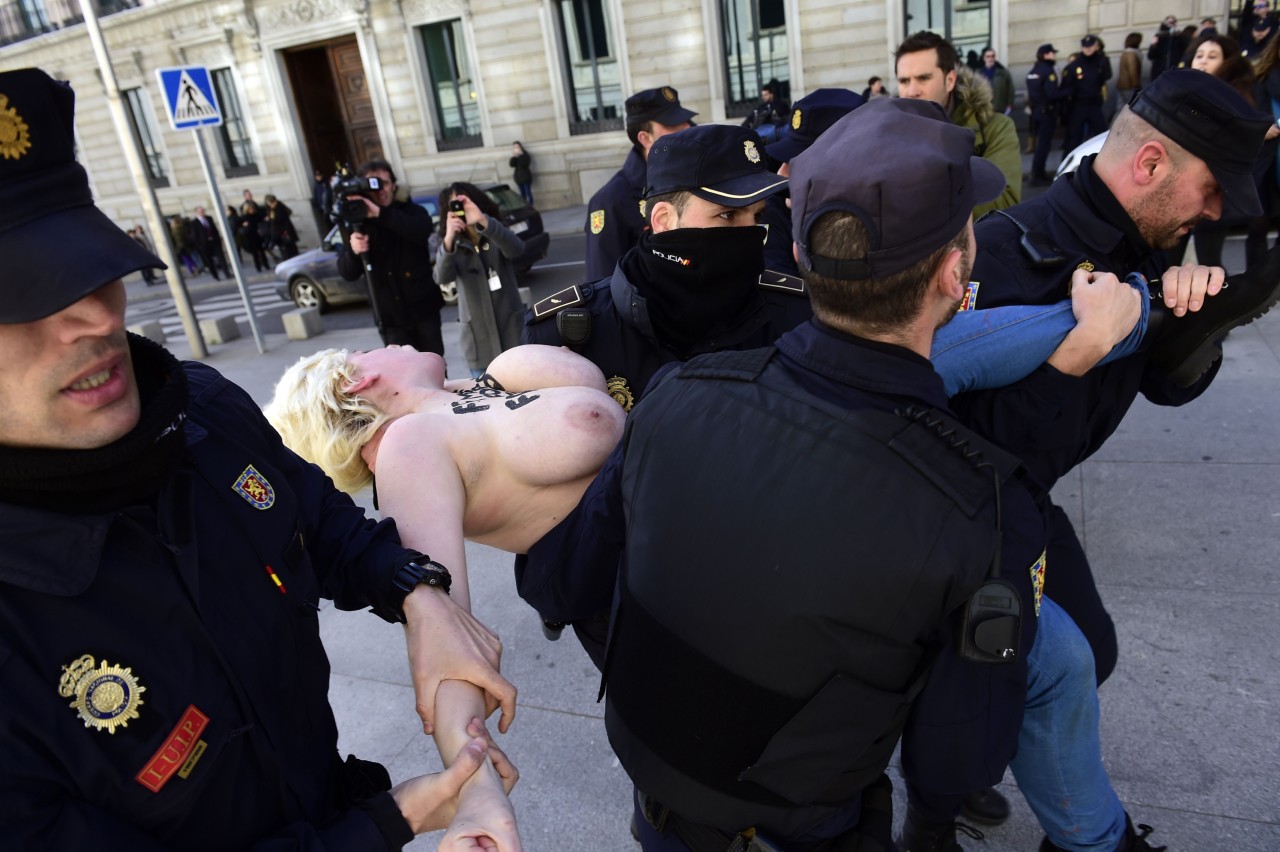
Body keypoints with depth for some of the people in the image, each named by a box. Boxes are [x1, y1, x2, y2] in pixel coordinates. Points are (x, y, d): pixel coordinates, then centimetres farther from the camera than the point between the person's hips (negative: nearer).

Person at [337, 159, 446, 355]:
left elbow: (422, 231, -24)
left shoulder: (411, 211, 1)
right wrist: (353, 252, -26)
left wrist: (381, 214, -34)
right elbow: (347, 273, -4)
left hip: (424, 307, 0)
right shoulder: (358, 223, 1)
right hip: (391, 316, 0)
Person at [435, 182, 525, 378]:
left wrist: (483, 221, -39)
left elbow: (515, 249, -22)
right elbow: (442, 278, -18)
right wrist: (448, 240, -37)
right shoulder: (453, 245, 3)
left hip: (512, 331, 0)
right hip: (480, 340, 0)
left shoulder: (496, 237, 2)